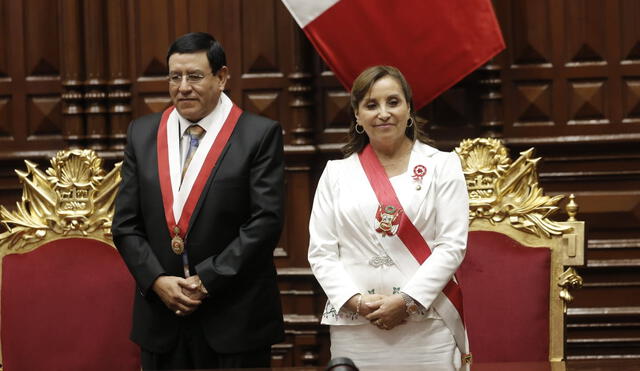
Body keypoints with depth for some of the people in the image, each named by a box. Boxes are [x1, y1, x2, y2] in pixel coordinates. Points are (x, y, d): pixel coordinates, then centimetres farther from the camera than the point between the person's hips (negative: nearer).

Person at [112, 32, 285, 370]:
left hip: (235, 318, -3)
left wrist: (207, 280, -13)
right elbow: (126, 223, 8)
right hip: (161, 319, 3)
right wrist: (157, 280, -7)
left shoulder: (259, 135, -3)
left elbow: (265, 221, -9)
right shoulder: (142, 134, 9)